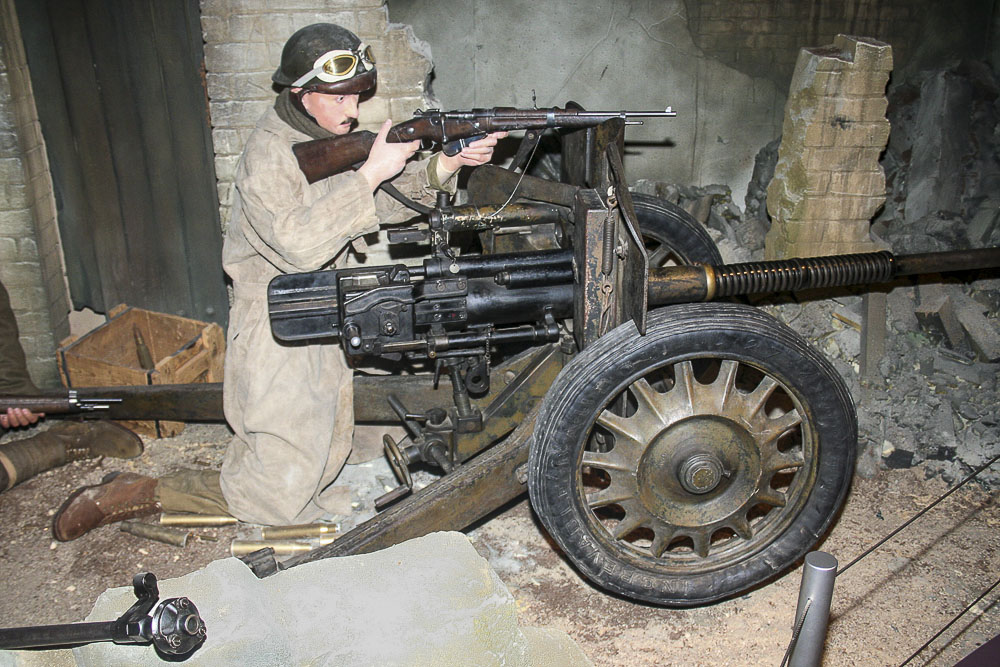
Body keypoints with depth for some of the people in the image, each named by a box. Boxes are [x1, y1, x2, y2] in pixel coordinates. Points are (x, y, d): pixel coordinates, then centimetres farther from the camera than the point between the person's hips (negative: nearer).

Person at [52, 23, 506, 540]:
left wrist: (448, 165, -11)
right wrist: (369, 173, -31)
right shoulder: (269, 155, -19)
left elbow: (391, 202, 5)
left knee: (327, 463, 20)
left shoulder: (335, 139, 7)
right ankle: (127, 496, 9)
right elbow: (300, 245, -31)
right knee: (281, 499, -3)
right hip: (278, 335, -9)